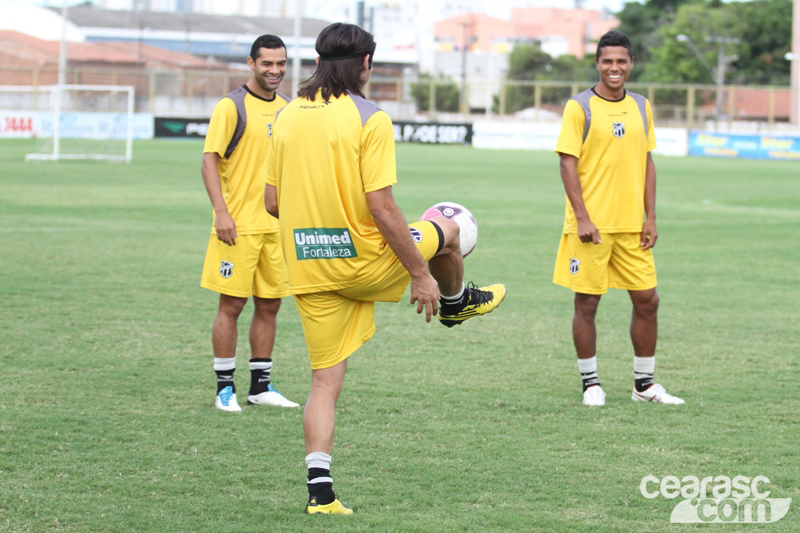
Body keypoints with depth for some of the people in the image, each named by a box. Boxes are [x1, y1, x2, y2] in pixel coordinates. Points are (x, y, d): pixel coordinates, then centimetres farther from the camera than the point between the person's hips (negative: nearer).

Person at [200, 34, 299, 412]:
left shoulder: (286, 109, 13)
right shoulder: (232, 106, -7)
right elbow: (210, 160, -10)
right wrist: (221, 212, -18)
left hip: (278, 225, 6)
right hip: (239, 224, -6)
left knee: (269, 305, 9)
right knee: (232, 304, -3)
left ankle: (261, 386, 18)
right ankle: (225, 388, 4)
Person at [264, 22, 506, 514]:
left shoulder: (287, 117, 4)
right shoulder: (369, 119, -15)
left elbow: (273, 202, 8)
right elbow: (380, 206, -19)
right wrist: (421, 274, -11)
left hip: (309, 270, 5)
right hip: (365, 259, -5)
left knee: (326, 381, 9)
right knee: (448, 230, 24)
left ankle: (320, 491, -1)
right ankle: (456, 302, 53)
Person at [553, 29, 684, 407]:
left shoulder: (641, 107, 10)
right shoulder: (579, 107, -5)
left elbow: (647, 163, 13)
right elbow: (568, 164, -8)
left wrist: (650, 217, 6)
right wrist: (582, 218, -15)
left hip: (632, 225, 5)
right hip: (591, 226, -5)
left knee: (647, 300, 5)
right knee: (587, 302, 0)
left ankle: (644, 383, 17)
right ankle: (590, 383, 12)